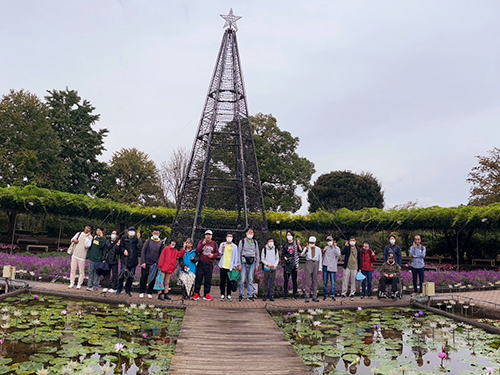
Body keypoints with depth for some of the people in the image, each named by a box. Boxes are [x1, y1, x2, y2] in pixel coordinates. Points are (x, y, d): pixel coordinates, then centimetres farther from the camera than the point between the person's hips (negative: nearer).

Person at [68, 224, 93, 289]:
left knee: (81, 271, 0)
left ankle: (79, 284, 10)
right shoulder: (79, 233, 12)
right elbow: (72, 239, 18)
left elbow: (87, 246, -14)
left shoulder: (90, 237, -1)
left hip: (82, 256, -3)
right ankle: (72, 283, 12)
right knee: (73, 269, 4)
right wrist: (74, 240, -4)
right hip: (75, 254, 3)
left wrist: (87, 236, -16)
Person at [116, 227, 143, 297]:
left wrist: (139, 239, -12)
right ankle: (119, 289, 11)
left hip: (133, 261, 1)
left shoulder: (136, 239, 8)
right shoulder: (124, 238, 7)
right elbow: (120, 247, 9)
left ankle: (128, 290, 20)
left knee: (131, 277, 6)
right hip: (125, 260, -1)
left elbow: (140, 248, -6)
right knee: (122, 275, -5)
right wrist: (124, 250, -10)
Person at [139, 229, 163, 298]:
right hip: (146, 264, -1)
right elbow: (143, 251, -1)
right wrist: (143, 262, -8)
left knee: (152, 279, 5)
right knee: (144, 278, 2)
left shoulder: (160, 243, 5)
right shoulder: (148, 241, 1)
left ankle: (150, 293, 16)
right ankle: (141, 292, 13)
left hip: (155, 264, 2)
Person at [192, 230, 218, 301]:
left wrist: (213, 255, -9)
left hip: (209, 264, 1)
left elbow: (217, 252, 12)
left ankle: (206, 294, 12)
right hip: (201, 263, -1)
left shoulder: (214, 244, 10)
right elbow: (197, 251, -7)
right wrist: (203, 244, -20)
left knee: (208, 280, 3)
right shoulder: (201, 242, 6)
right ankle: (196, 294, 7)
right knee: (198, 279, -1)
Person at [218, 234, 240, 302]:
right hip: (223, 265, 1)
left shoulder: (234, 246, 8)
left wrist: (235, 265, 0)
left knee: (229, 281, -1)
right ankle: (222, 295, 10)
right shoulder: (222, 244, 10)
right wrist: (222, 250, -10)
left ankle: (229, 295, 7)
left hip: (230, 266, -1)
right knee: (222, 281, 2)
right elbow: (219, 254, 10)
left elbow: (236, 256, 8)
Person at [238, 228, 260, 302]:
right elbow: (239, 253, 2)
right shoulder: (242, 241, 5)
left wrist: (257, 265, 9)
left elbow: (257, 254, 16)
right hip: (244, 262, -3)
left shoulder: (255, 242, 15)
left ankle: (250, 295, 11)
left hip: (252, 262, 3)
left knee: (251, 280, 4)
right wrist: (239, 264, -6)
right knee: (242, 280, -5)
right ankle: (241, 295, 7)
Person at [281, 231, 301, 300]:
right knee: (286, 280, -1)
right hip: (287, 264, 0)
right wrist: (285, 258, -9)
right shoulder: (285, 244, 10)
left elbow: (301, 251, -3)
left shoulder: (295, 243, 8)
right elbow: (282, 254, 9)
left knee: (294, 280, 3)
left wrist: (298, 244, -16)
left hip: (294, 263, 0)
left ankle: (295, 294, 10)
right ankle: (285, 295, 4)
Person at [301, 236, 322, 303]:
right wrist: (306, 250, -33)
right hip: (308, 263, -2)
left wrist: (320, 268, 5)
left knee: (315, 281, 6)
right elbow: (302, 255, -13)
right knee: (308, 281, -6)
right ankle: (307, 297, -3)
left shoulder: (318, 249, 12)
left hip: (316, 264, 3)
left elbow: (320, 259, 12)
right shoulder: (306, 248, 4)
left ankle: (314, 297, 11)